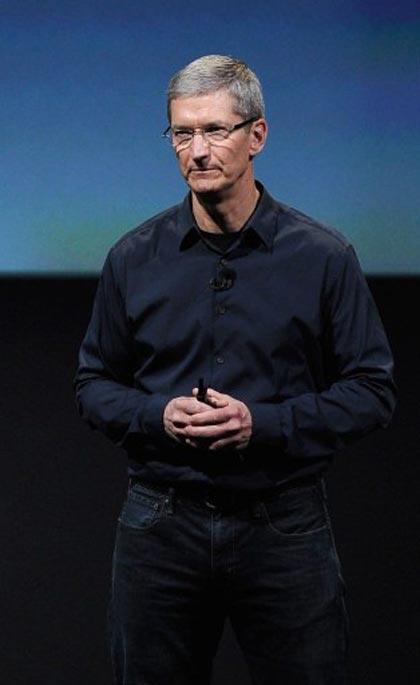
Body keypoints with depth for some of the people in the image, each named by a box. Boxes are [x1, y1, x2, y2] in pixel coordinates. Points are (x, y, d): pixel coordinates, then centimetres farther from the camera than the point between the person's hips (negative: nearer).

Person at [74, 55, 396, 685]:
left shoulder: (323, 257, -2)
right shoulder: (135, 259, 4)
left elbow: (372, 392, -1)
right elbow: (95, 385, 10)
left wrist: (264, 422, -15)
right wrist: (159, 415, -11)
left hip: (285, 529, -2)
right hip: (161, 526, 2)